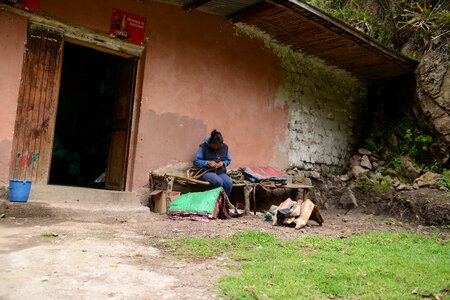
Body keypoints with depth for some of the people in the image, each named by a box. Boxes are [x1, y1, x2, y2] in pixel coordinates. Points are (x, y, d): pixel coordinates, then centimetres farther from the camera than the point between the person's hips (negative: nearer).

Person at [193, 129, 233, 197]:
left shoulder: (224, 147, 6)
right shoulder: (204, 147, -6)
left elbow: (228, 160, 19)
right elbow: (196, 161, -6)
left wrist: (223, 163, -4)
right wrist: (208, 163, -19)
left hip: (221, 173, 4)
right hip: (207, 172, -4)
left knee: (229, 183, -30)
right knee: (218, 182, -36)